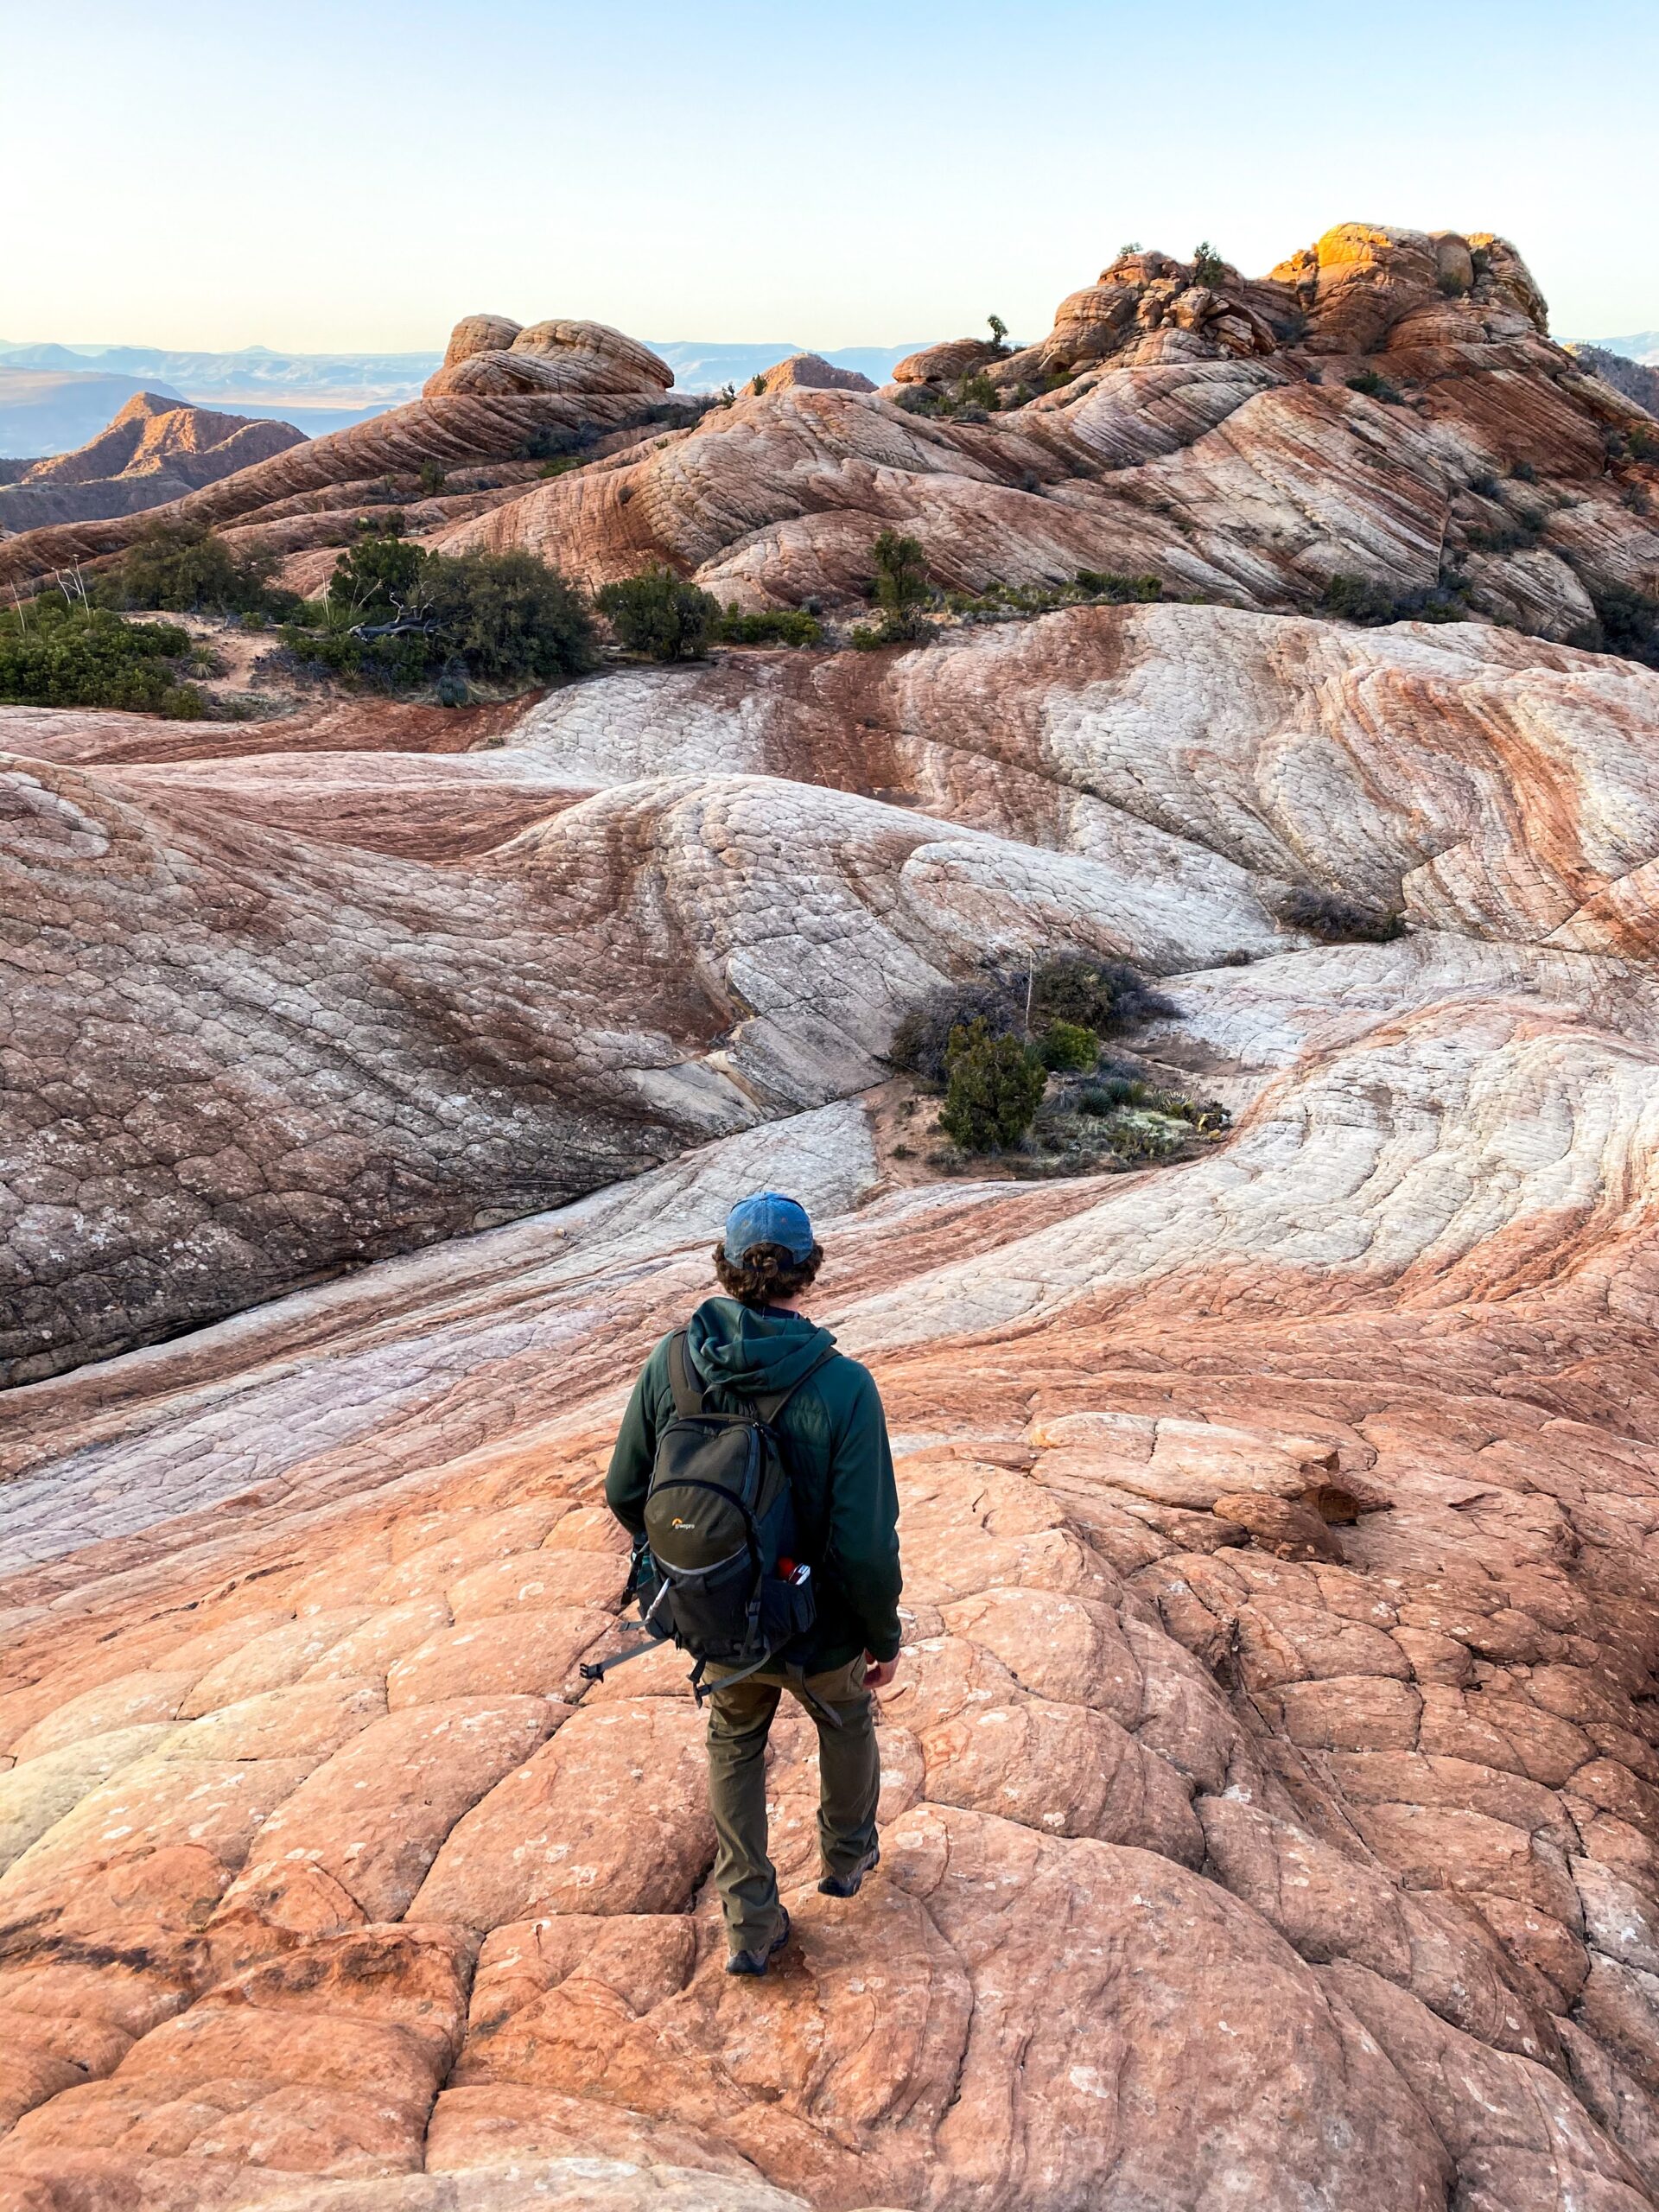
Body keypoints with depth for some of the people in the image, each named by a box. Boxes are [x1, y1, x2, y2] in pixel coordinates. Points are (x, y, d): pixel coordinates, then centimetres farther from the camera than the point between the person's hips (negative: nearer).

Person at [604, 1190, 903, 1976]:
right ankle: (847, 1854, 55)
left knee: (735, 1745, 31)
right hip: (819, 1633, -2)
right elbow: (866, 1546, -25)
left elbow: (626, 1494, -6)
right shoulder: (842, 1387, -28)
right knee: (845, 1720, 31)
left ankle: (749, 1925, 38)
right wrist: (886, 1637, -7)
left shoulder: (668, 1364, -18)